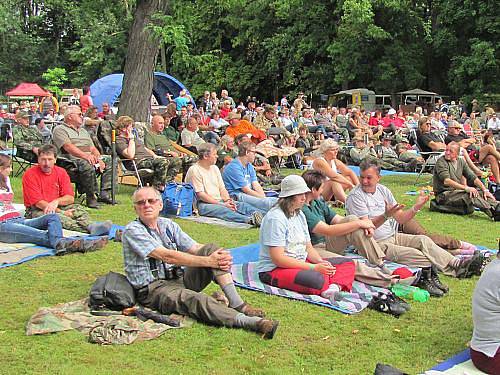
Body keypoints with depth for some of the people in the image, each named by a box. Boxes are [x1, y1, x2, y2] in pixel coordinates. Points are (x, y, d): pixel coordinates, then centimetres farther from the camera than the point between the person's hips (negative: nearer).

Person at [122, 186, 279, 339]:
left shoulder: (168, 225, 14)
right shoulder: (132, 230, -8)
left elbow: (196, 247, 6)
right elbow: (167, 256, -18)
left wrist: (222, 257, -15)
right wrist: (208, 261, -20)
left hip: (180, 279, 7)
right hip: (153, 290, -7)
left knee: (211, 249, -12)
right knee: (195, 299, -35)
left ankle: (236, 303, -22)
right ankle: (252, 322, -50)